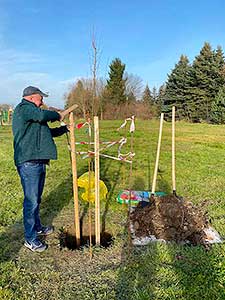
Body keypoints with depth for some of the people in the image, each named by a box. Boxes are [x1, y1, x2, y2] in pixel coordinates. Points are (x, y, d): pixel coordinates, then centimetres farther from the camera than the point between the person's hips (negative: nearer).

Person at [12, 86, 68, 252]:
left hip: (38, 161, 10)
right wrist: (58, 115, -9)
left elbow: (48, 132, 30)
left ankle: (37, 227, 36)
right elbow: (42, 115, -27)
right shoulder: (23, 108, -8)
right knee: (31, 200, -4)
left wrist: (64, 128, 21)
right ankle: (30, 238, 6)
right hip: (28, 162, -10)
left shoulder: (32, 114, 23)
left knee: (36, 199, 21)